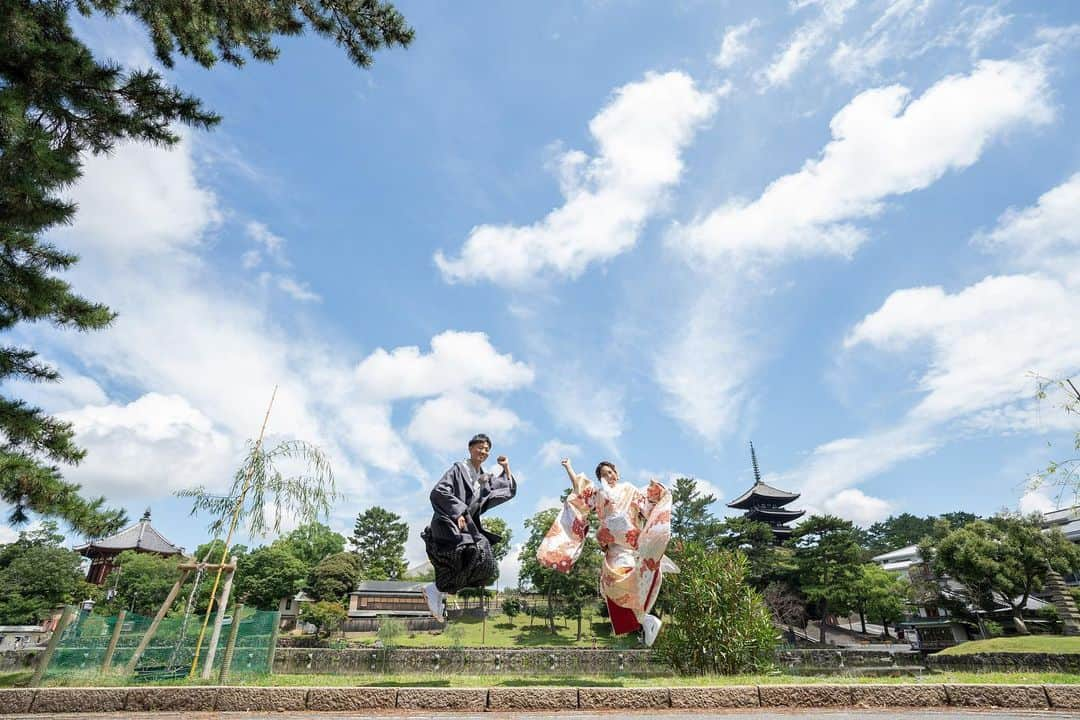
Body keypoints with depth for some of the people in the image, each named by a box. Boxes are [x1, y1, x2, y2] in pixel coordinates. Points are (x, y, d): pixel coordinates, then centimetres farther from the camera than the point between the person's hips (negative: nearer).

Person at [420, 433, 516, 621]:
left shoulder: (485, 477, 15)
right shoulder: (459, 468, -5)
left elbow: (510, 491, 23)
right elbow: (438, 492, -17)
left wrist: (506, 468, 14)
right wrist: (457, 512, -24)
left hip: (467, 527, 8)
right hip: (449, 524, -8)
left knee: (486, 570, 4)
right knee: (477, 556, -25)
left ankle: (438, 591, 10)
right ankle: (436, 591, -11)